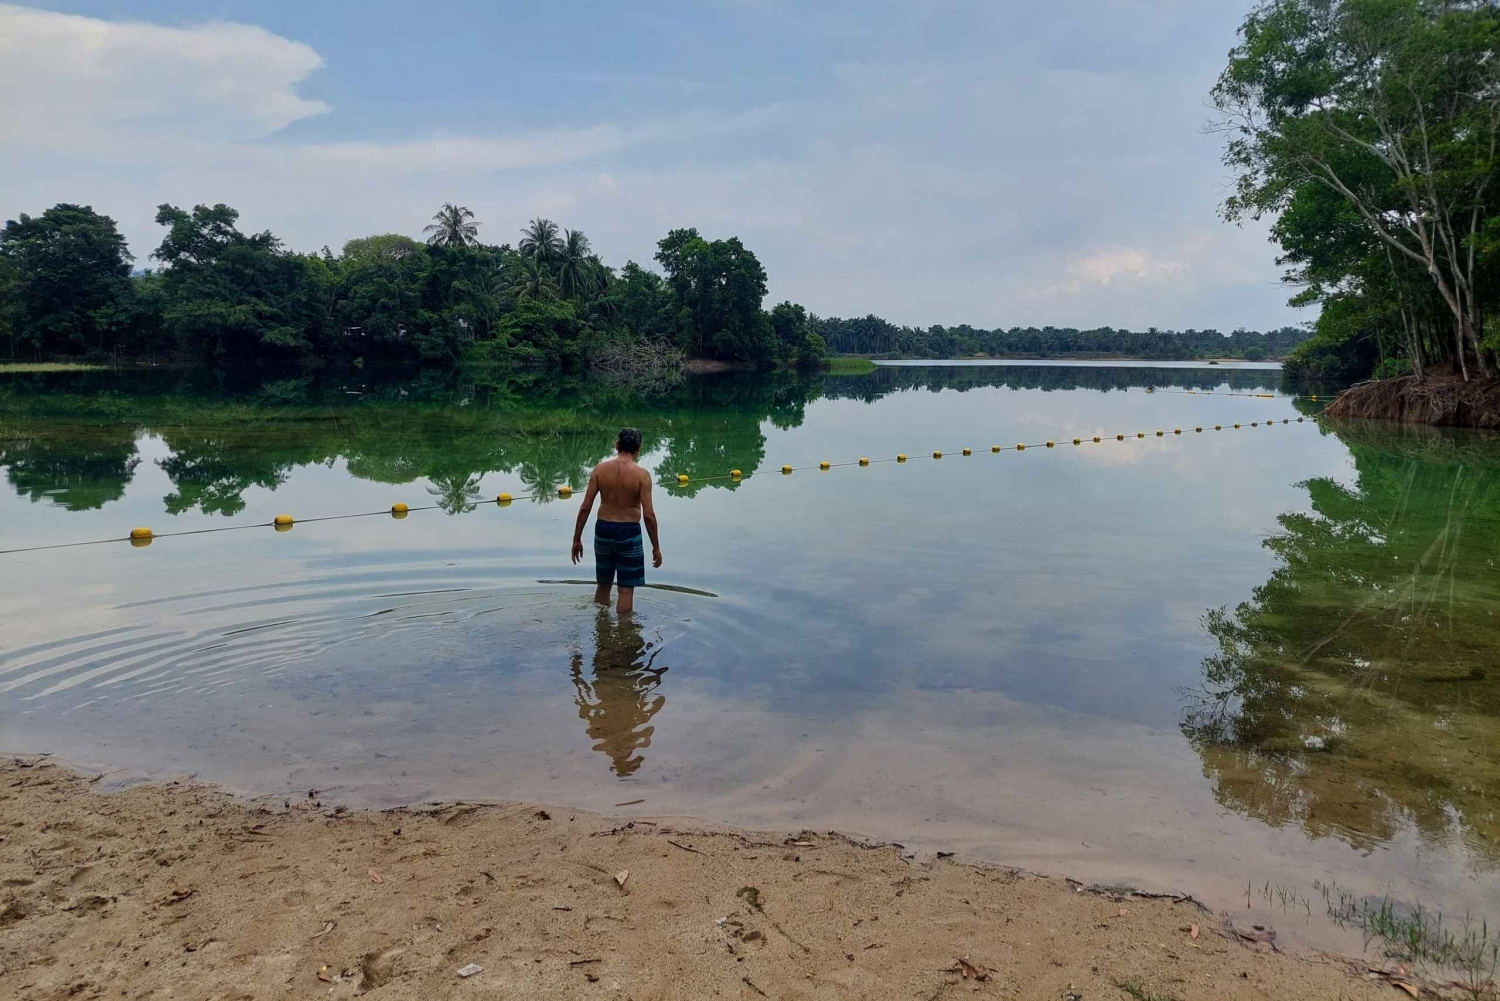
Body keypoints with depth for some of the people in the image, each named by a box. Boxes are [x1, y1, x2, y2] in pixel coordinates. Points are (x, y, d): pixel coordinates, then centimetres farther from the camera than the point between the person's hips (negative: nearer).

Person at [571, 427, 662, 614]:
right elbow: (648, 515, -14)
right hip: (628, 532, -4)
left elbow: (586, 507, -4)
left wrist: (576, 539, 4)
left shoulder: (600, 469, -4)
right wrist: (656, 547, -4)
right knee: (626, 590, 5)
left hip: (603, 529, 4)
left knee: (603, 584, 21)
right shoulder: (641, 474, -12)